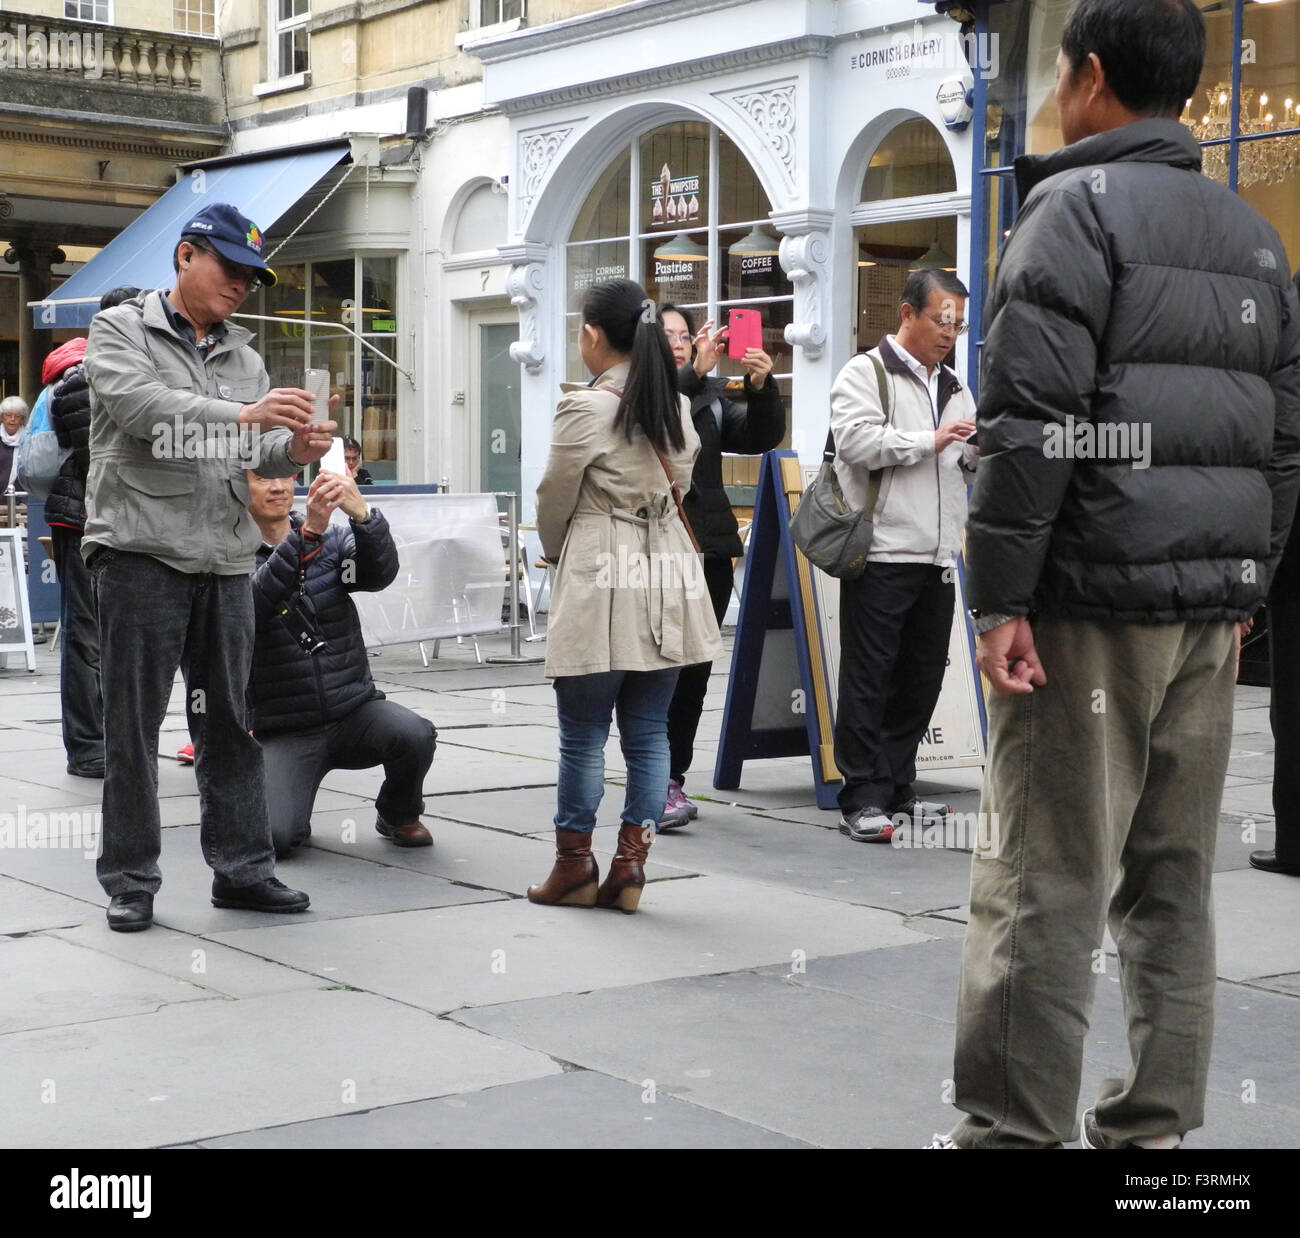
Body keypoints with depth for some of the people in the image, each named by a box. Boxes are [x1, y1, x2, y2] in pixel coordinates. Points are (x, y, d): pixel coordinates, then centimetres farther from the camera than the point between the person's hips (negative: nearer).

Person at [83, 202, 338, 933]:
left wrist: (293, 448, -16)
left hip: (226, 559, 5)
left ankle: (243, 866, 17)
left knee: (232, 720, 9)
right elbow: (136, 403, -18)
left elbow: (259, 452, 8)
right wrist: (241, 414, -28)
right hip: (142, 552, -5)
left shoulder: (243, 355, 17)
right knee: (133, 725, 1)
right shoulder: (121, 330, 1)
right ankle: (130, 880, 9)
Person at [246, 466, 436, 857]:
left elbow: (379, 573, -15)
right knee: (273, 839, -24)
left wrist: (362, 514, -35)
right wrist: (307, 534, -37)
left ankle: (398, 815, 4)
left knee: (415, 735, -29)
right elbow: (254, 603, -25)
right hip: (284, 732, -2)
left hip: (355, 709, 2)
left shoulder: (332, 539, 6)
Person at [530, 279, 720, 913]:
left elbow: (554, 499, -2)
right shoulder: (677, 407, 9)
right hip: (668, 575, 6)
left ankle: (575, 864, 12)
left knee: (583, 733, 4)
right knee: (649, 730, 8)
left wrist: (554, 551, 20)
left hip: (602, 581, -6)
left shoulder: (585, 409, -10)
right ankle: (631, 864, 9)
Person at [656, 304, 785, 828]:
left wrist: (762, 388, -13)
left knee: (694, 674, 8)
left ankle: (672, 780, 16)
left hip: (708, 549, 6)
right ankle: (658, 786, -10)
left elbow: (760, 438, 4)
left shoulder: (712, 396, 16)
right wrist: (694, 375, -29)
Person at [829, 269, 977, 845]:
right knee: (868, 678, -4)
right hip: (881, 554, -7)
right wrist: (930, 441, -13)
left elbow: (966, 468, 25)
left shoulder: (954, 388, 21)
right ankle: (862, 800, 0)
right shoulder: (865, 374, -2)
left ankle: (897, 790, 20)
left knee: (921, 677, 11)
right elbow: (856, 441, -17)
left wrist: (980, 452, 3)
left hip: (938, 558, 8)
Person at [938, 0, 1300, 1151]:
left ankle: (1012, 1129, -1)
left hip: (1091, 599, -7)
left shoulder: (1077, 205, -5)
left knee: (1047, 882, -5)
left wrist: (1000, 598, -14)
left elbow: (1031, 418, -15)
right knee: (1172, 876, 12)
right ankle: (1154, 1123, 18)